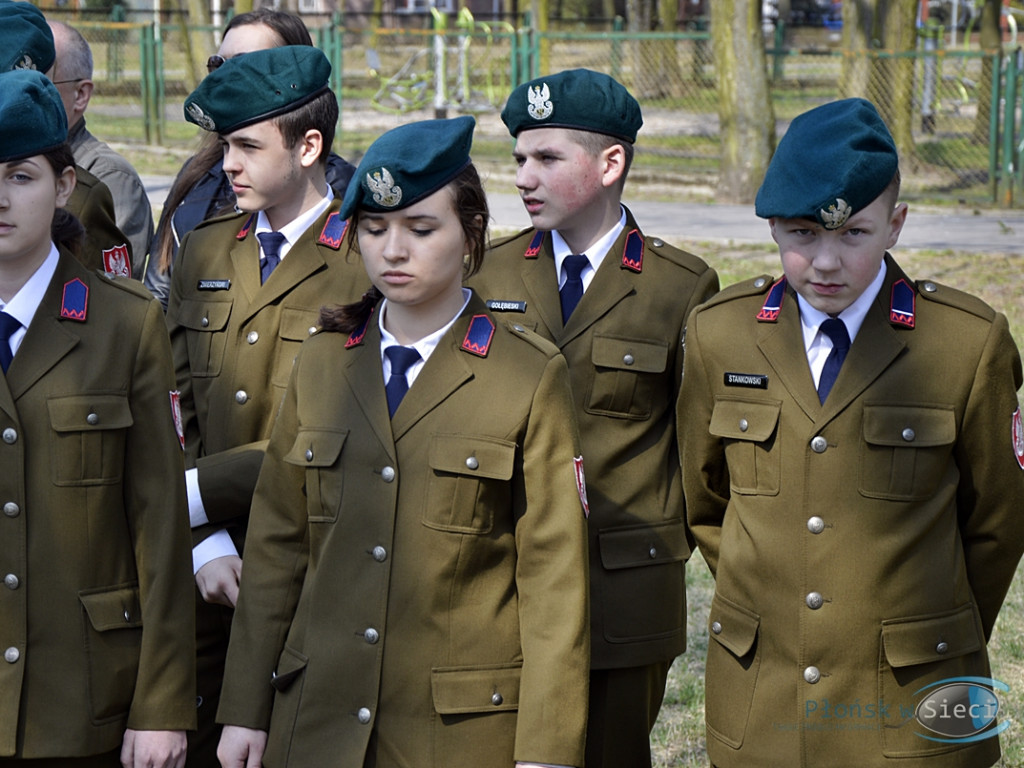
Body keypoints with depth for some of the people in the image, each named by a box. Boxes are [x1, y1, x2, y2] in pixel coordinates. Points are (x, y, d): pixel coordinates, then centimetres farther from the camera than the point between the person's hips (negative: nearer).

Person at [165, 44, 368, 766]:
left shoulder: (370, 262, -8)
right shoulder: (204, 251, 11)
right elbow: (176, 414, 8)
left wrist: (196, 493, -14)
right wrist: (205, 542, -7)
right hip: (213, 570, 5)